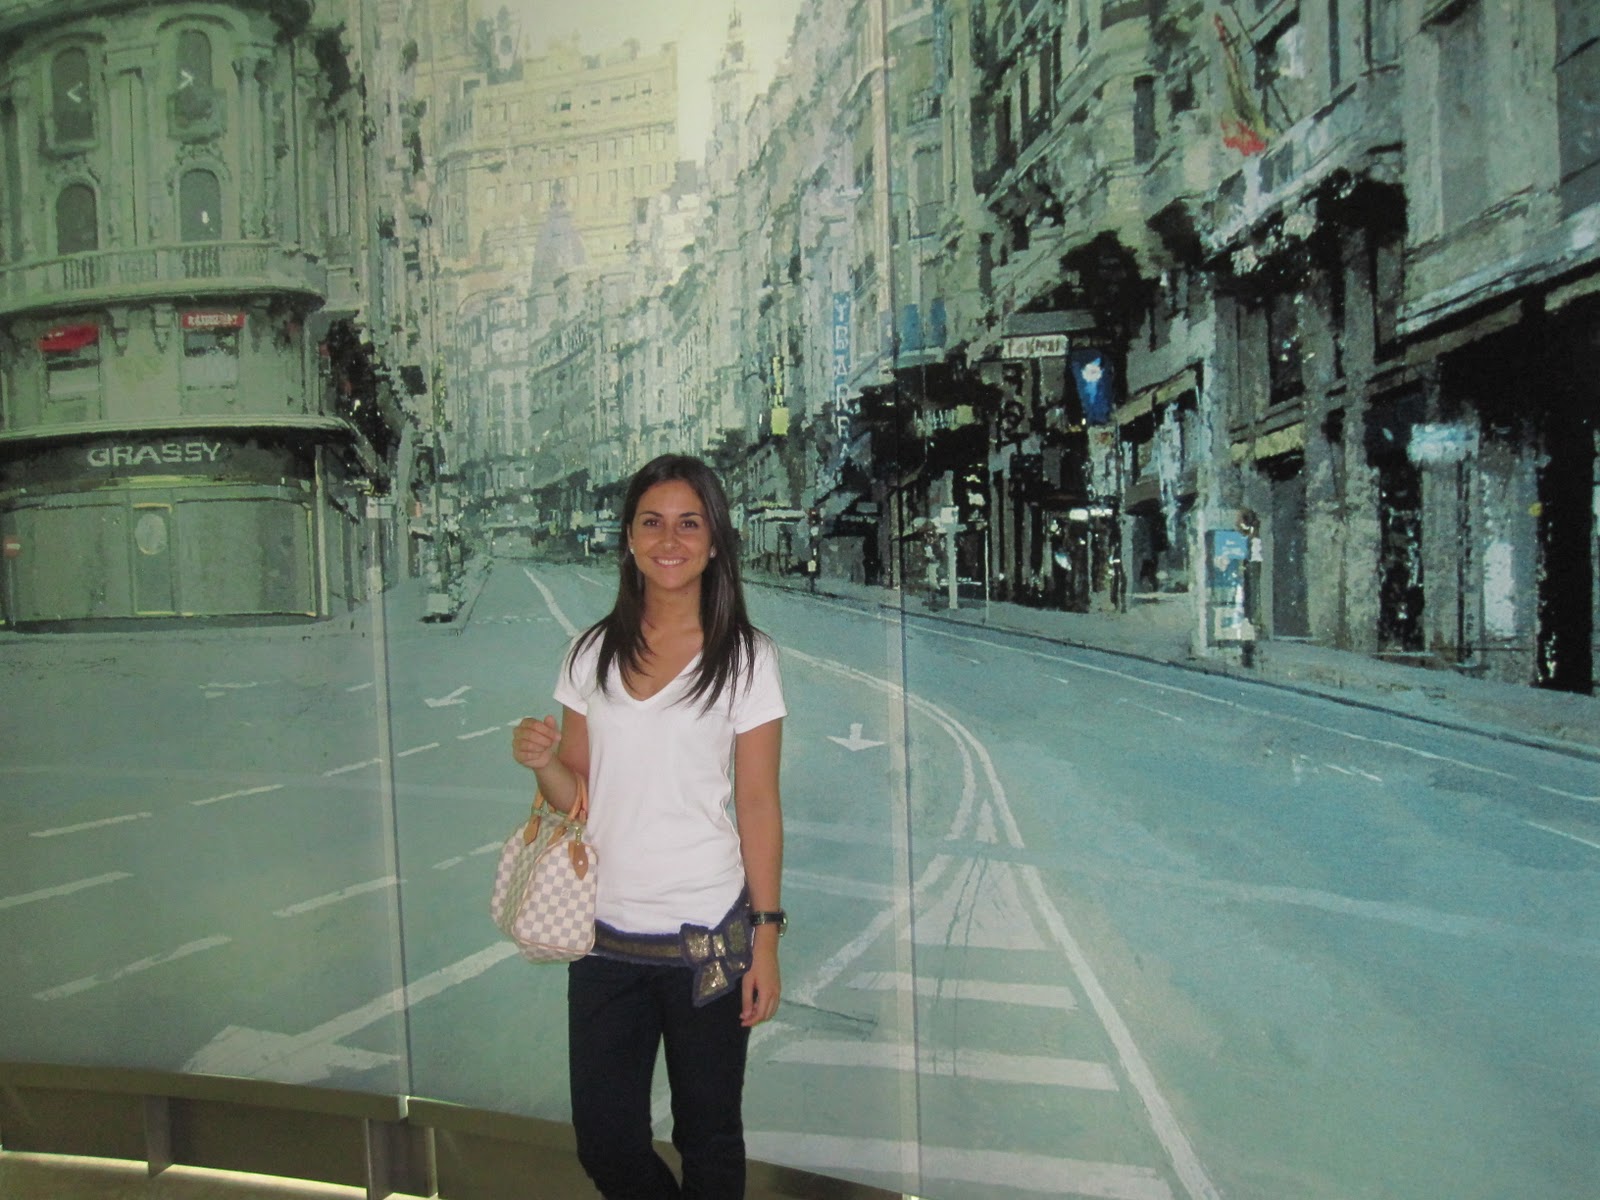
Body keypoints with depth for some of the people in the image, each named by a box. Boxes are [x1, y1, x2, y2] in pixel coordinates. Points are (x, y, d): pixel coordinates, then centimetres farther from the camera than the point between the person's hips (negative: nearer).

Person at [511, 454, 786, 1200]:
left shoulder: (746, 658, -5)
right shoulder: (591, 654, 4)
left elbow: (758, 808, -4)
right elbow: (576, 796, 8)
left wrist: (765, 940, -6)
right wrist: (542, 763, -13)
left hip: (707, 935, -3)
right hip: (604, 935, 3)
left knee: (709, 1139, 13)